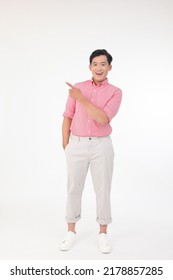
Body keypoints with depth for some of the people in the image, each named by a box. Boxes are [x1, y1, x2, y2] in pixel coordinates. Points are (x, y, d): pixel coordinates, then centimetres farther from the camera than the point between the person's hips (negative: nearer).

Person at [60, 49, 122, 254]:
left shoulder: (115, 92, -1)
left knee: (103, 190, 7)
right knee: (73, 189, 10)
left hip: (101, 146, -1)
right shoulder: (77, 88, 5)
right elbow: (67, 117, 7)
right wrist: (65, 145, 2)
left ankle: (103, 233, 24)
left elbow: (103, 118, -17)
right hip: (77, 145, 2)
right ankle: (71, 231, 27)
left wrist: (81, 99, -21)